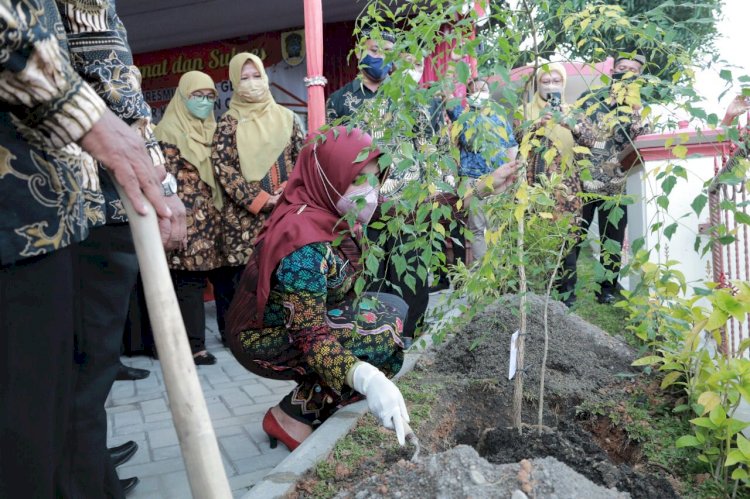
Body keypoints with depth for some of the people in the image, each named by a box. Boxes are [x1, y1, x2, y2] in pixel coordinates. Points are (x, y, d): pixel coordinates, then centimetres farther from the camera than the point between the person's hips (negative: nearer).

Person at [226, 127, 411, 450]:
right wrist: (367, 379, -47)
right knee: (384, 334, -22)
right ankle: (293, 418, -6)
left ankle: (323, 408, 8)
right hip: (266, 339, -9)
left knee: (395, 308, 5)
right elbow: (311, 336, -34)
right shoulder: (305, 243, -32)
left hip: (307, 318, 9)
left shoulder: (328, 216, -6)